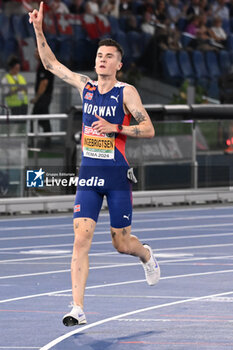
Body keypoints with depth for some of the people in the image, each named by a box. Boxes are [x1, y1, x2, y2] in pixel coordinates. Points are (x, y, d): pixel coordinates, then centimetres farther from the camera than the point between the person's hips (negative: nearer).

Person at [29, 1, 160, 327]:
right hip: (89, 174, 3)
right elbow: (51, 64, 14)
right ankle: (78, 309, -14)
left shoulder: (126, 92, -5)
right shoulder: (85, 85, 7)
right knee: (81, 238, -11)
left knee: (121, 243, 7)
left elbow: (148, 129, -9)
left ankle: (146, 254, 45)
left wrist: (115, 128, -19)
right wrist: (39, 31, 5)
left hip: (118, 175, -3)